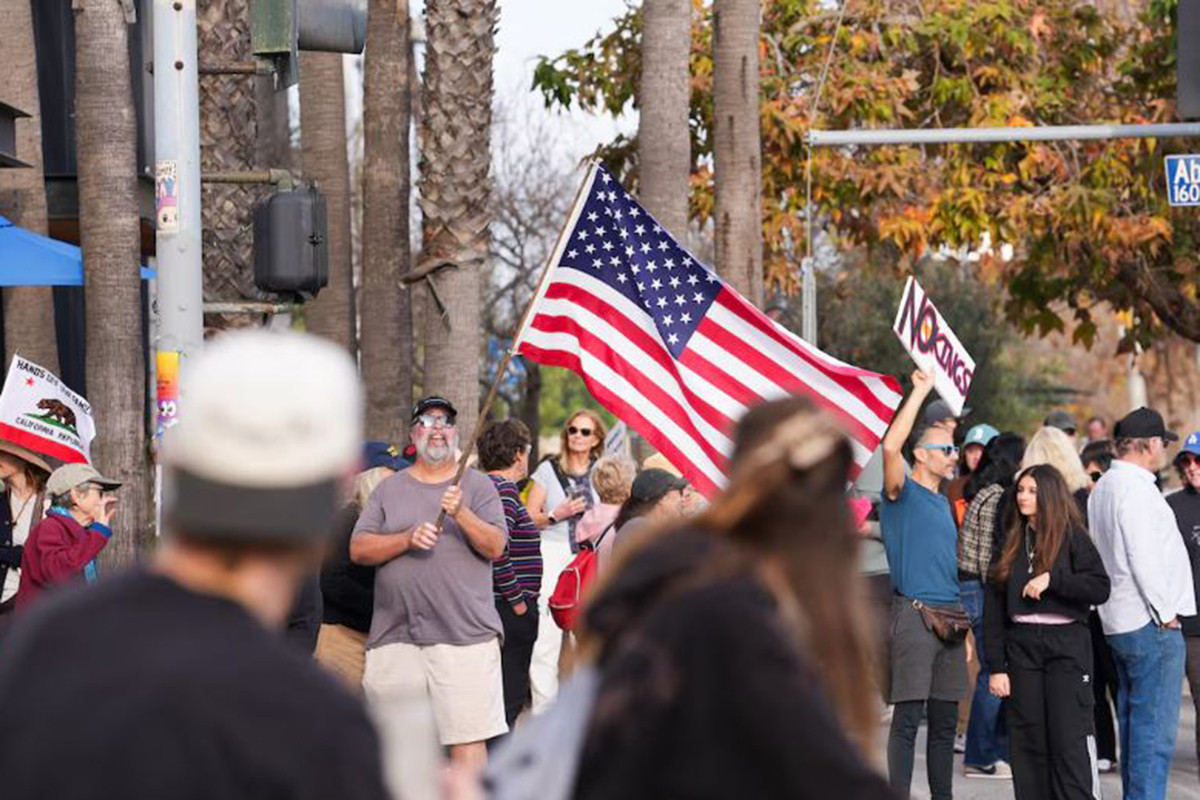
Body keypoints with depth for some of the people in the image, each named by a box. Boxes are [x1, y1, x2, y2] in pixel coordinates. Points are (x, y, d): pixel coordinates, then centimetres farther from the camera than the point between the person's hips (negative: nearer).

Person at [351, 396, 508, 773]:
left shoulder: (478, 486, 10)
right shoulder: (389, 490, 15)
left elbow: (495, 546, -2)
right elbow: (359, 550, 5)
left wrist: (461, 514, -18)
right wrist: (408, 539, -11)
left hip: (465, 634, -2)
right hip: (395, 637, 2)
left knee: (467, 736, -10)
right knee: (395, 744, 6)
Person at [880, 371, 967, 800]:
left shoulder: (943, 504, 20)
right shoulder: (904, 493, -2)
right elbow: (891, 447, -22)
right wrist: (920, 393, -17)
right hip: (914, 614, -7)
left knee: (945, 720, 9)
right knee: (907, 718, -8)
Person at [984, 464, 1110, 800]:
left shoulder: (1072, 537, 0)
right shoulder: (1012, 542, 11)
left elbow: (1101, 588, -10)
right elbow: (994, 608, 10)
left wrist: (1052, 579, -18)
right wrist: (996, 666, 4)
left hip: (1066, 646, -4)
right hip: (1021, 646, 4)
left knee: (1070, 740, -9)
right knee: (1028, 743, 4)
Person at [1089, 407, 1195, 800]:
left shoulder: (1102, 489, 16)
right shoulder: (1136, 488, -15)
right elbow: (1143, 557, -20)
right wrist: (1164, 612, -13)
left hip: (1118, 621, 10)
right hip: (1150, 623, -10)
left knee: (1134, 720, 14)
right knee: (1155, 726, -9)